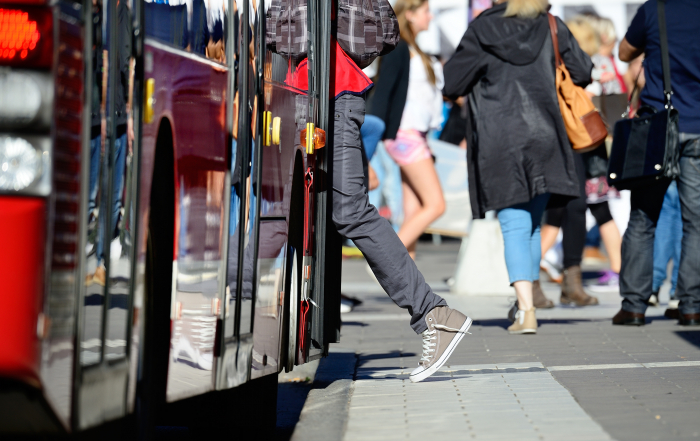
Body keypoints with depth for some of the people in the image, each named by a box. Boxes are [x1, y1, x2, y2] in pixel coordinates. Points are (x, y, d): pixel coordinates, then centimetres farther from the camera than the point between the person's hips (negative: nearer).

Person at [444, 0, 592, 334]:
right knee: (532, 224, 15)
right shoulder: (551, 27, 4)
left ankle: (526, 310, -17)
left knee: (514, 226, -4)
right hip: (542, 135, 2)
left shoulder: (481, 29, -1)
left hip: (498, 141, -2)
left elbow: (452, 85, -2)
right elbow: (583, 73, 7)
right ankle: (525, 304, 17)